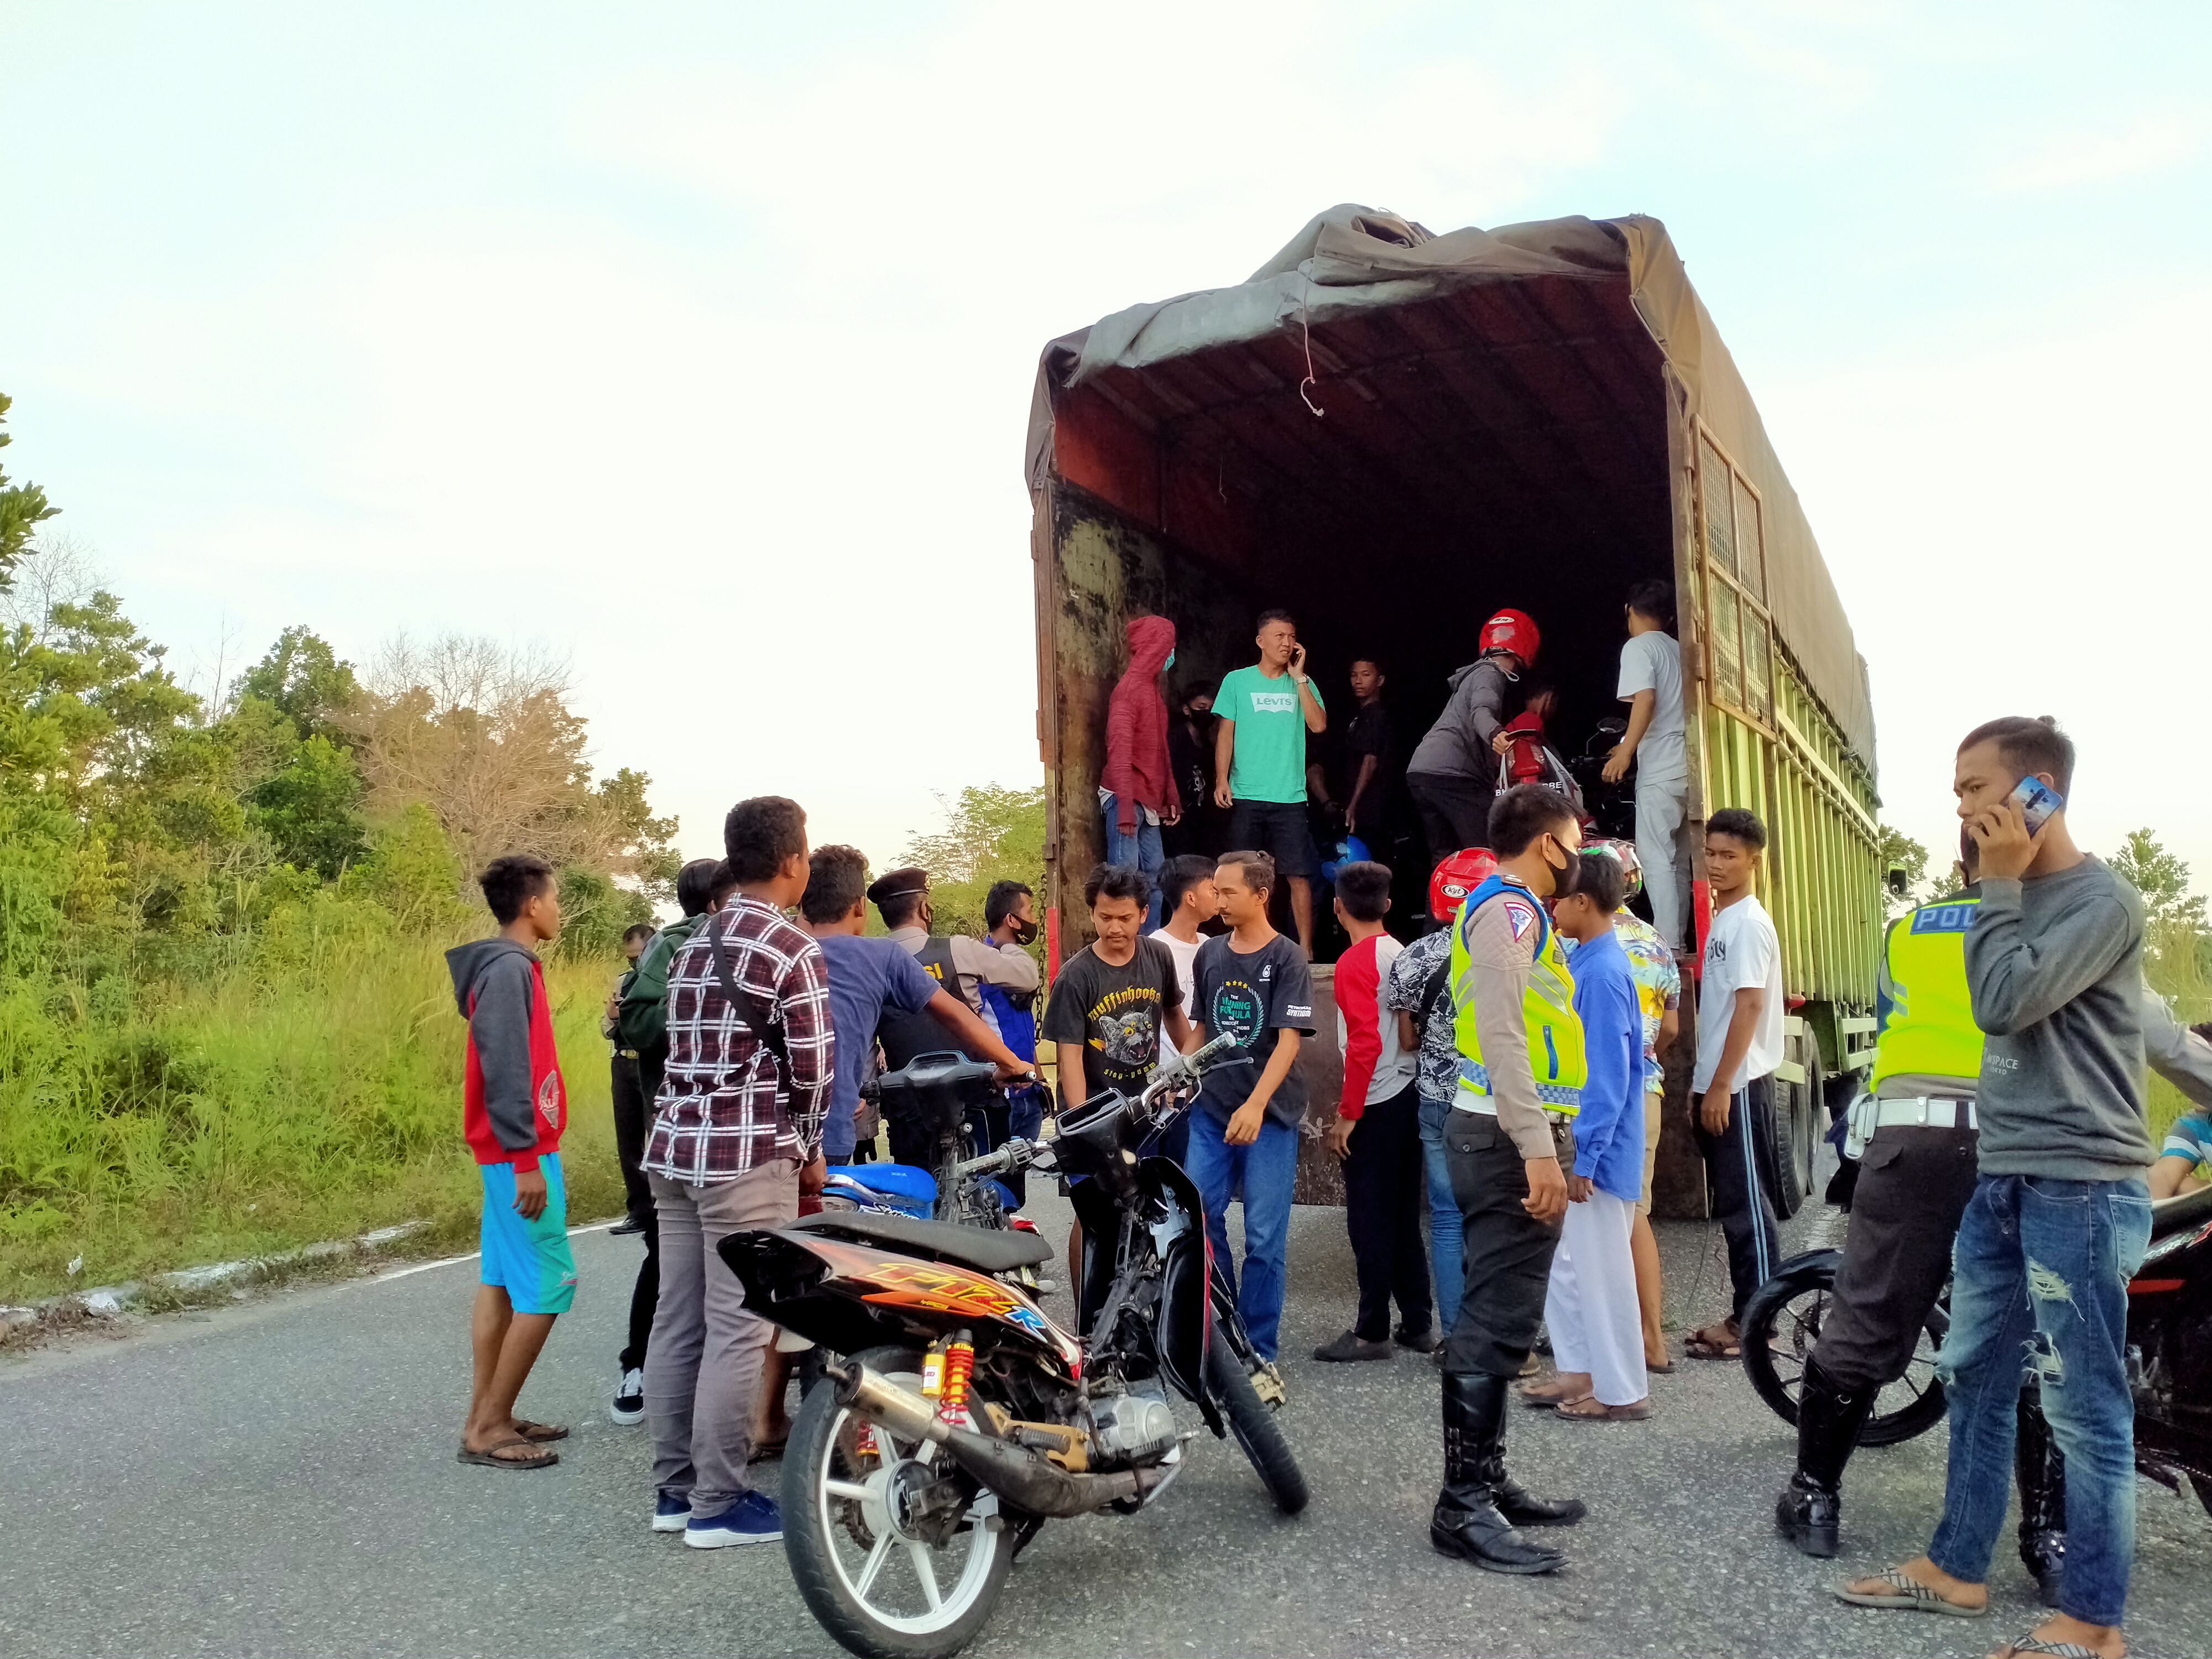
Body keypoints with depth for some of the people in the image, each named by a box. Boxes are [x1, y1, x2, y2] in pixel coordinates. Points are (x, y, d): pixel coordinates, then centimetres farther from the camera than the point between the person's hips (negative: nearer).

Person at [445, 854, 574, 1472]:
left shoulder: (512, 967, 14)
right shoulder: (508, 968, -17)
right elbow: (504, 1072, -22)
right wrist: (528, 1160, -23)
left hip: (512, 1154, 10)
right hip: (521, 1151, -10)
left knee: (502, 1281, 12)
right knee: (546, 1288, -7)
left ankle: (487, 1416, 18)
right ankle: (488, 1427, 0)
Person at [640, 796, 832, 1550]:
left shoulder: (692, 947, 14)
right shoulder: (795, 952, -10)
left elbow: (686, 1052, 15)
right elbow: (815, 1067, -10)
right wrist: (809, 1149, 6)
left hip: (675, 1147, 8)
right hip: (747, 1156, -8)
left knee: (676, 1322, 11)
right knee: (737, 1331, -2)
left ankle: (674, 1488, 21)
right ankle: (718, 1504, 4)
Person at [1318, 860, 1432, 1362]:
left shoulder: (1355, 962, -14)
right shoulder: (1400, 954, 9)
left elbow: (1365, 1043, -20)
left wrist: (1346, 1115, -15)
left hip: (1376, 1106, -8)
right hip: (1409, 1095, 8)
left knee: (1369, 1220, 0)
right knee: (1403, 1216, 14)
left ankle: (1372, 1332, 6)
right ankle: (1418, 1323, 20)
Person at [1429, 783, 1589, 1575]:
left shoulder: (1515, 909, 21)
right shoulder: (1507, 907, -11)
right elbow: (1501, 1032, -22)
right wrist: (1537, 1148, -26)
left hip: (1512, 1136, 11)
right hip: (1511, 1139, -11)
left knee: (1500, 1318, 14)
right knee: (1496, 1321, -9)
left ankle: (1486, 1481, 22)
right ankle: (1462, 1506, -5)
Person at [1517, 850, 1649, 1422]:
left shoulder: (1602, 972, -20)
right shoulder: (1587, 963, 8)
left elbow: (1609, 1074, -22)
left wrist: (1584, 1157, -20)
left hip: (1598, 1147, -9)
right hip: (1575, 1141, 9)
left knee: (1602, 1269, 2)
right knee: (1566, 1262, 16)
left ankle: (1623, 1392, 14)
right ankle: (1580, 1372, 28)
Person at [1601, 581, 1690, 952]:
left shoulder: (1637, 647, -2)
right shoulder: (1678, 650, 22)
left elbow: (1645, 699, -17)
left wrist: (1625, 751, -17)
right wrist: (1633, 744, 38)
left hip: (1661, 769, -8)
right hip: (1687, 765, 8)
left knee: (1655, 858, -9)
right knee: (1677, 861, 11)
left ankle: (1667, 944, -15)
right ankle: (1677, 943, 13)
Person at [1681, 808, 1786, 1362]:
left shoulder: (1749, 922, -12)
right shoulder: (1722, 920, 15)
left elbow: (1749, 1006, -18)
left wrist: (1722, 1085, -20)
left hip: (1739, 1085, -9)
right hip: (1718, 1082, 9)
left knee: (1746, 1202, -4)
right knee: (1731, 1202, 13)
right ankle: (1743, 1313, 20)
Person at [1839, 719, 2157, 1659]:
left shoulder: (2102, 899, -12)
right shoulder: (2021, 898, 15)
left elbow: (2005, 1002, -22)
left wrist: (1999, 884, -14)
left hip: (2081, 1187, -9)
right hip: (2001, 1178, 9)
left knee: (2085, 1407, 0)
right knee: (1973, 1378, 15)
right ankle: (1959, 1567, 27)